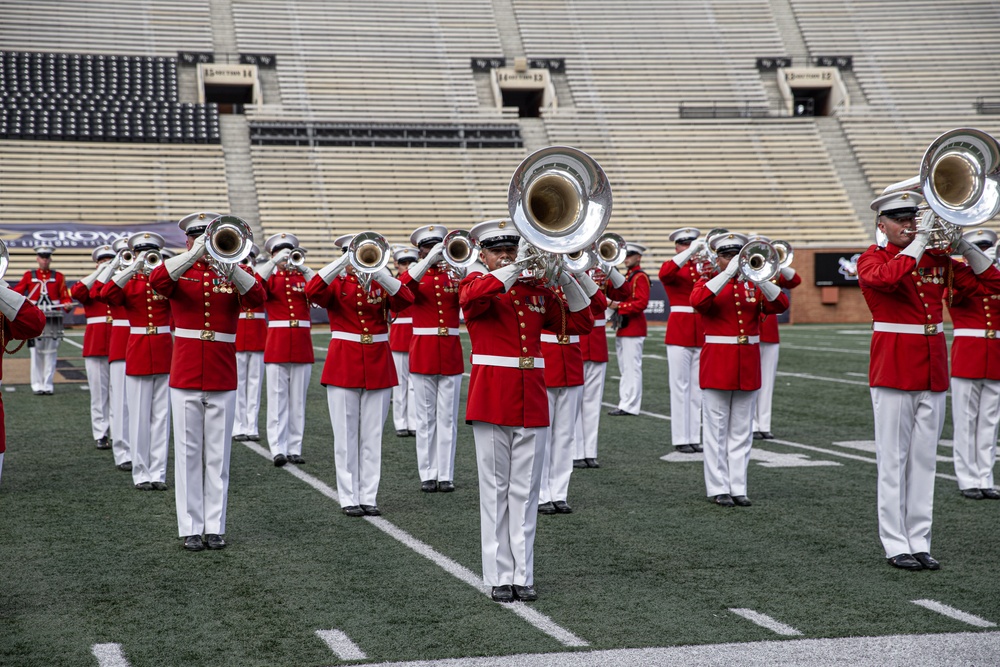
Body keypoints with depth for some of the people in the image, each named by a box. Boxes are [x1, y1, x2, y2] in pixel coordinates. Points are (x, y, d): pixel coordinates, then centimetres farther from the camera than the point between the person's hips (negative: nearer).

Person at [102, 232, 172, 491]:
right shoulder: (127, 282, 5)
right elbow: (108, 295, -17)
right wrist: (133, 269, -23)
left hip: (164, 352, 1)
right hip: (137, 352, -1)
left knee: (161, 415, 3)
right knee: (139, 416, 1)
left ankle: (158, 472, 7)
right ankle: (141, 473, 7)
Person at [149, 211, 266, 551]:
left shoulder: (231, 275, 6)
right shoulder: (180, 272, 4)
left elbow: (257, 298, -15)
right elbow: (156, 281, -19)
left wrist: (229, 265, -28)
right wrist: (194, 255, -29)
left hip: (222, 379, 1)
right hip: (185, 378, -1)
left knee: (218, 456, 5)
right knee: (188, 454, 2)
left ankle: (215, 527, 11)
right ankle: (191, 529, 7)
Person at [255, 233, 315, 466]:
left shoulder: (303, 278, 11)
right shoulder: (270, 278, 7)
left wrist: (303, 267, -17)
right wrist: (274, 263, -21)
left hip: (302, 345, 2)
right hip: (276, 344, -2)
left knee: (298, 400, 4)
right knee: (277, 399, -5)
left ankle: (295, 449, 9)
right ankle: (278, 449, -7)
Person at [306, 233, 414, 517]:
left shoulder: (381, 285, 7)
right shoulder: (336, 285, 2)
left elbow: (406, 300, -13)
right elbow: (312, 291, -21)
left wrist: (376, 272, -22)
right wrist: (343, 263, -25)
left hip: (378, 365, 2)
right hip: (343, 365, -2)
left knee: (372, 435, 5)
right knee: (346, 435, 0)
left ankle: (369, 497, 10)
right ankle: (349, 498, 6)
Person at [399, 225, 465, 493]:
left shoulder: (454, 275, 9)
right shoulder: (415, 275, 4)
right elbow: (402, 285, -20)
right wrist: (428, 261, -28)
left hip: (450, 353, 1)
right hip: (423, 352, -1)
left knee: (447, 417, 3)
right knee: (426, 417, 3)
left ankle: (446, 474, 7)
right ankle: (428, 474, 7)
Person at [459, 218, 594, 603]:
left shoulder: (537, 287, 13)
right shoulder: (476, 281, 2)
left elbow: (580, 323, 7)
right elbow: (471, 298, -24)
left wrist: (565, 278, -6)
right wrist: (514, 268, -28)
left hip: (531, 401, 3)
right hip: (491, 398, -3)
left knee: (525, 491, 5)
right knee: (495, 489, 2)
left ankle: (523, 575, 10)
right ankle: (499, 577, 6)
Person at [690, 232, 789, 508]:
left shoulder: (753, 285, 10)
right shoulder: (708, 283, 1)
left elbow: (780, 305, -7)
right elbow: (697, 300, -23)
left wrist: (759, 277, -21)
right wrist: (728, 273, -25)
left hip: (748, 366, 4)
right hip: (717, 364, -4)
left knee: (742, 431, 6)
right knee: (716, 429, -1)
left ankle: (738, 487, 11)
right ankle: (718, 488, 3)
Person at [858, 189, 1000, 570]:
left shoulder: (937, 259, 12)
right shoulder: (872, 259, -2)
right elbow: (886, 278, -27)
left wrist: (962, 245, -3)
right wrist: (918, 243, -17)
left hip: (933, 373, 5)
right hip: (892, 371, -5)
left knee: (924, 460, 7)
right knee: (893, 460, -1)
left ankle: (920, 542, 12)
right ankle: (895, 545, 4)